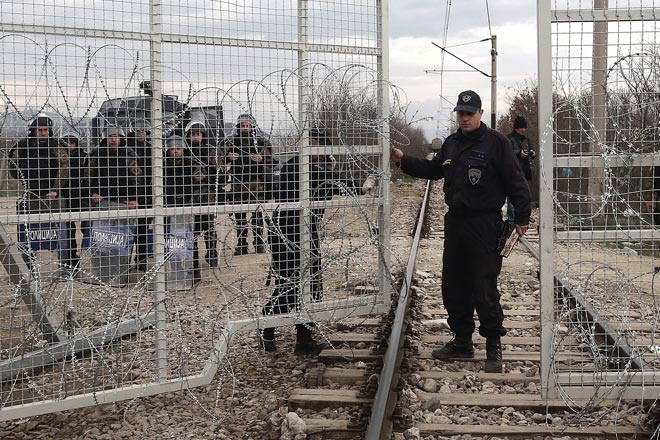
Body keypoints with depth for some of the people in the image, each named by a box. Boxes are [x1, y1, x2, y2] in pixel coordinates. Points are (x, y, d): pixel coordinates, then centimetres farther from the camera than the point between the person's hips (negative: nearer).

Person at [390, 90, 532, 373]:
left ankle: (494, 346, 2)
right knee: (453, 285, 13)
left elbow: (515, 181, -9)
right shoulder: (451, 143, 14)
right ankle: (462, 340, 26)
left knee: (485, 288, -8)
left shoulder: (496, 142, -7)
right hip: (455, 222, 8)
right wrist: (404, 161, 15)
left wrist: (522, 217, -12)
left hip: (485, 225, -7)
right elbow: (433, 169, 27)